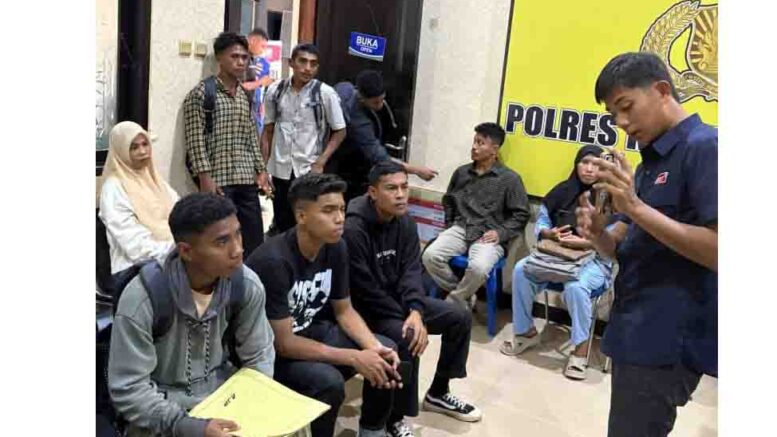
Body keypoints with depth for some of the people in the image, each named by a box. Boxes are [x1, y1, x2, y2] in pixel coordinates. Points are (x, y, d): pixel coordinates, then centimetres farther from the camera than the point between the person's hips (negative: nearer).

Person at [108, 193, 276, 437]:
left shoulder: (247, 285, -12)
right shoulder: (141, 300, -24)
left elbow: (258, 354, 1)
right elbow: (128, 390, -20)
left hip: (222, 389, 3)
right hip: (159, 405, -3)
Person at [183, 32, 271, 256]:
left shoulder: (245, 95, 14)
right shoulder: (200, 93, -6)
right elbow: (195, 140, -11)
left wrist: (260, 170, 12)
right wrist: (205, 177, -17)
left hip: (246, 179, 6)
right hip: (218, 180, -6)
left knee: (255, 242, 9)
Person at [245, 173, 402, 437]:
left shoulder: (336, 248, -9)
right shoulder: (273, 261, -30)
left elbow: (344, 310, 2)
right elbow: (283, 343, -27)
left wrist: (375, 347, -17)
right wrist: (353, 358, -28)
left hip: (311, 330, 7)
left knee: (387, 354, -7)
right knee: (329, 381, -32)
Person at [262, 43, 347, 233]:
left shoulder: (325, 93, -7)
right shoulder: (275, 90, 2)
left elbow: (339, 131, -1)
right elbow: (268, 130, 10)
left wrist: (320, 163, -9)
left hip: (309, 171, -3)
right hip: (280, 170, 3)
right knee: (281, 224, 12)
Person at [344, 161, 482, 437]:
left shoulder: (405, 221, -2)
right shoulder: (354, 229, -25)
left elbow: (411, 270, -5)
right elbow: (365, 290, -24)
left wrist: (416, 312, -23)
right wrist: (405, 319, -20)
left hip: (396, 299, 8)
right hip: (365, 308, -8)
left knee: (460, 318, 2)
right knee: (406, 338, -34)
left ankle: (438, 393, 20)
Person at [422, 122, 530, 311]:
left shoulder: (510, 178, 2)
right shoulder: (461, 172, 16)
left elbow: (521, 214, 1)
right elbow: (448, 201, 29)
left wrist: (501, 233, -10)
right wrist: (449, 225, 16)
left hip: (488, 236, -4)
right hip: (460, 229, 4)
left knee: (478, 267, -36)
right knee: (430, 256, -23)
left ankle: (454, 301, -6)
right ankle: (464, 296, -4)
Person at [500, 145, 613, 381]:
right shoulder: (563, 191, 7)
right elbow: (540, 223, 10)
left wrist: (585, 242, -27)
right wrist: (550, 233, -12)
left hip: (594, 259, -5)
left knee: (575, 286, -36)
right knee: (521, 270, -18)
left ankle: (581, 348, -18)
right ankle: (526, 332, -2)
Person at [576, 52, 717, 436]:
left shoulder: (706, 148, -13)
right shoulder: (651, 160, 14)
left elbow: (718, 251, -22)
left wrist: (635, 207, -26)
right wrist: (598, 233, -9)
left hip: (669, 339, -9)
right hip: (637, 331, 9)